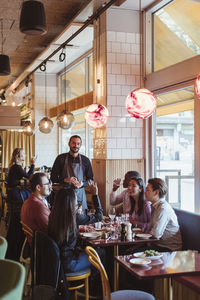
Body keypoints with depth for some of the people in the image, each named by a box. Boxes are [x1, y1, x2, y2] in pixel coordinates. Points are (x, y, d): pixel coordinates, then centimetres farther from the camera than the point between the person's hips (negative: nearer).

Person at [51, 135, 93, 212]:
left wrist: (82, 184, -10)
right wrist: (65, 180, -16)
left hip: (79, 194, 1)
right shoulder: (61, 158, 1)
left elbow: (90, 179, 10)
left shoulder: (85, 160, 5)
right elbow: (53, 178, 1)